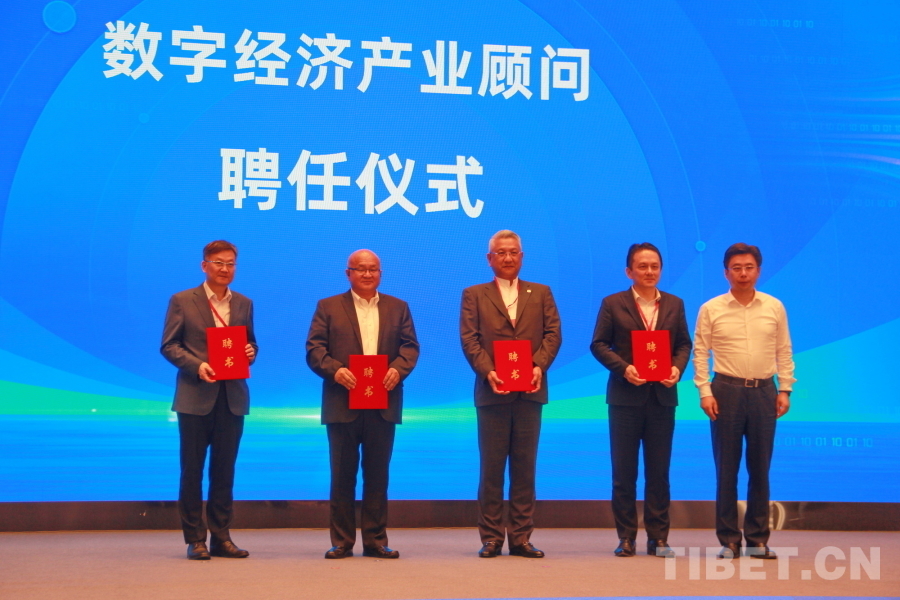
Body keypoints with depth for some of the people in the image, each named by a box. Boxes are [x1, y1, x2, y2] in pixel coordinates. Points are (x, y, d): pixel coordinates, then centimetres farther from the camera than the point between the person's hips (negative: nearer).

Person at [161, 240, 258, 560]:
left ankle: (221, 537, 14)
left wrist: (250, 351, -6)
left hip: (232, 396, 3)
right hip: (196, 396, -3)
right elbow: (169, 346, -2)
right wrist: (196, 365, -17)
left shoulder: (244, 304, 12)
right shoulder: (182, 301, 1)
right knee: (193, 469, 2)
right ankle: (195, 539, 8)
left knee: (225, 470, 7)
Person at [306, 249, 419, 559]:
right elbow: (314, 348, -1)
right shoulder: (328, 307, 8)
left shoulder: (398, 308, 14)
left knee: (378, 475, 4)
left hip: (384, 404, 2)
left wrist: (398, 369, -14)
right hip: (342, 403, -1)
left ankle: (376, 540, 11)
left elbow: (410, 346, 6)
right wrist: (334, 370, -18)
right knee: (342, 475, 2)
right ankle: (341, 541, 9)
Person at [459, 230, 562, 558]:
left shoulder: (541, 294, 14)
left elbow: (553, 334, 4)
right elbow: (469, 339, -1)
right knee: (491, 466, 1)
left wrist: (539, 366, -13)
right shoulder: (474, 295, 9)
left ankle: (521, 537, 8)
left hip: (530, 390, 2)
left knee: (525, 466, 4)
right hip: (492, 391, -1)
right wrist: (487, 371, -16)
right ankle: (491, 538, 7)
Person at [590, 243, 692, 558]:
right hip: (625, 395, -2)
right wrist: (623, 368, -15)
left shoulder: (675, 305, 11)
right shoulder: (613, 304, 3)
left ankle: (658, 538, 11)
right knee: (624, 471, 2)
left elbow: (684, 343, 10)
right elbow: (598, 345, -1)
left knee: (659, 471, 5)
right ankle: (626, 537, 9)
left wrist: (678, 368, -9)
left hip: (662, 396, 2)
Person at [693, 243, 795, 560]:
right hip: (726, 390, -1)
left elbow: (784, 352, 8)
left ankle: (757, 538, 15)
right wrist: (704, 392, -6)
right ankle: (729, 540, 9)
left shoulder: (775, 308, 6)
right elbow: (700, 353, 2)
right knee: (727, 468, 2)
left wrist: (785, 390, 2)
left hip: (764, 391, 2)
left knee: (760, 467, 6)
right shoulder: (711, 310, 2)